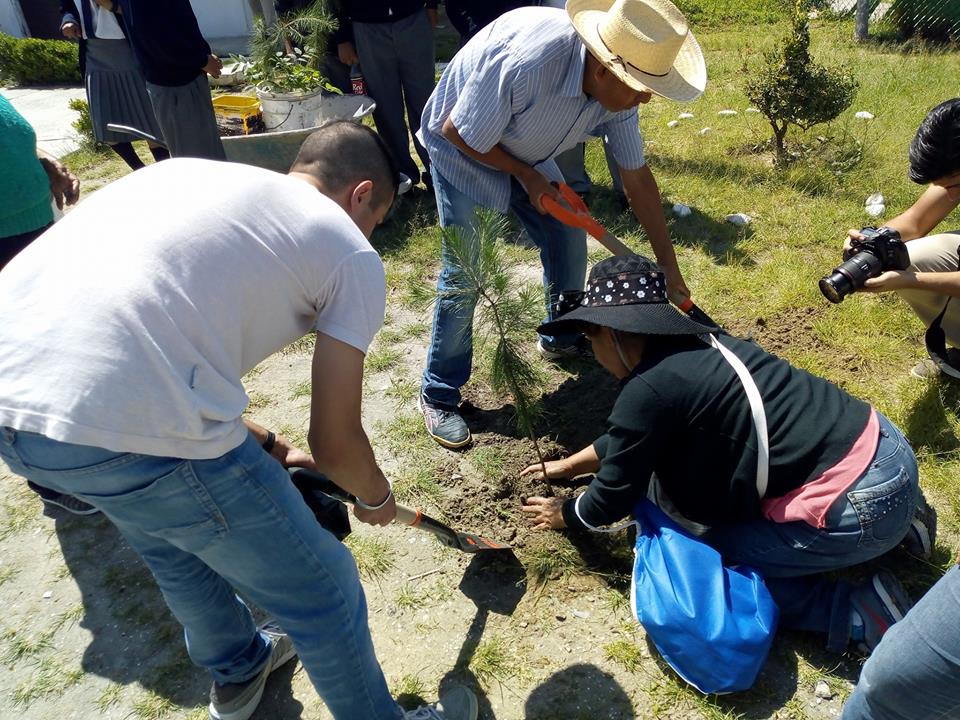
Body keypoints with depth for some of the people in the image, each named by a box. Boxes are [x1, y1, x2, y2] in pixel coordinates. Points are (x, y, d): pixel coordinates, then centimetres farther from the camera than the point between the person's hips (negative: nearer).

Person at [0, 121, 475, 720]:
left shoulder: (189, 173, 25)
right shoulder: (351, 254, 6)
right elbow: (335, 444, 7)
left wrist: (266, 447, 32)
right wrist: (376, 496, 30)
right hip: (130, 428, -9)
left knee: (175, 541, 35)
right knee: (323, 596, 15)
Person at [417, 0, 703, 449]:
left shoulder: (616, 83, -16)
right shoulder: (526, 62, -39)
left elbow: (637, 177, -7)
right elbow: (458, 133, -25)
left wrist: (670, 268, -4)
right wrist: (527, 177, -15)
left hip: (524, 154, 6)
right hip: (462, 148, -6)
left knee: (569, 242, 5)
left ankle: (561, 340, 31)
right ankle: (438, 395, 5)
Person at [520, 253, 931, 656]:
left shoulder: (649, 391, -18)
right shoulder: (693, 346, 8)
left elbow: (615, 496, -3)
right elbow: (627, 438, 24)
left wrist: (564, 515, 16)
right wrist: (568, 465, 32)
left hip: (859, 506, -9)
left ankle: (863, 613, -1)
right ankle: (895, 522, 20)